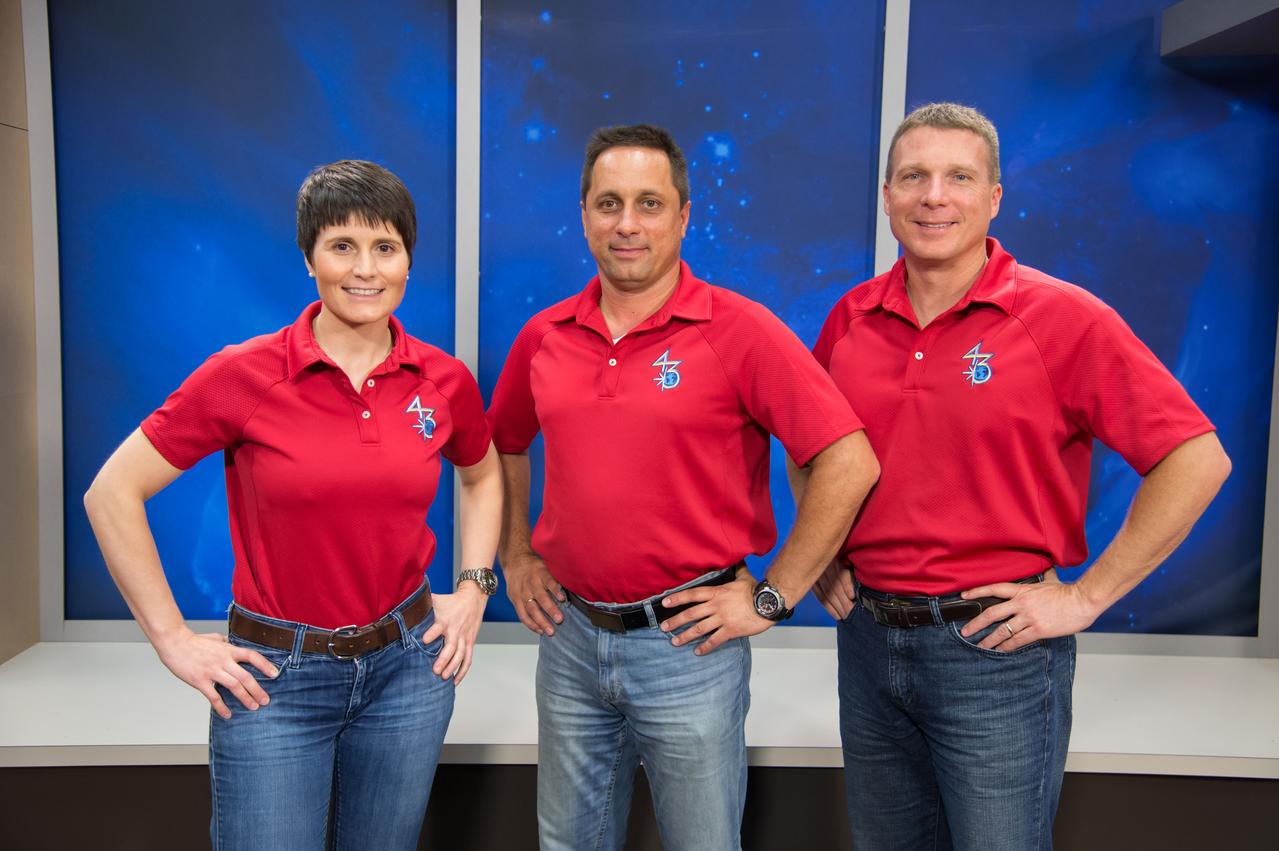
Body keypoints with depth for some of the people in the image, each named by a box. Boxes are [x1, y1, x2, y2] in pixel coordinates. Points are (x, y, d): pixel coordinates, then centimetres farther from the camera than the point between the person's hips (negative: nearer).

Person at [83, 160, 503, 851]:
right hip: (276, 676, -3)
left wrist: (474, 588, 6)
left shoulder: (444, 380, -4)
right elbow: (111, 494, -6)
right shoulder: (244, 376, -13)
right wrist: (173, 639, -6)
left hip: (408, 663, 3)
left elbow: (483, 476, 16)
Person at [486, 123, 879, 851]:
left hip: (687, 643, -4)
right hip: (570, 634, 5)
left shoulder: (740, 331, -13)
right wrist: (516, 556, 11)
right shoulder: (544, 336, 2)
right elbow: (503, 446, 19)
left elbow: (850, 465, -17)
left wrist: (772, 598, -14)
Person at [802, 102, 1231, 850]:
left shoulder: (1063, 317, -11)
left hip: (996, 646, -4)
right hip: (869, 637, 5)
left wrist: (1085, 598, -13)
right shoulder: (850, 319, 2)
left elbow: (1198, 459, -12)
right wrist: (824, 560, 8)